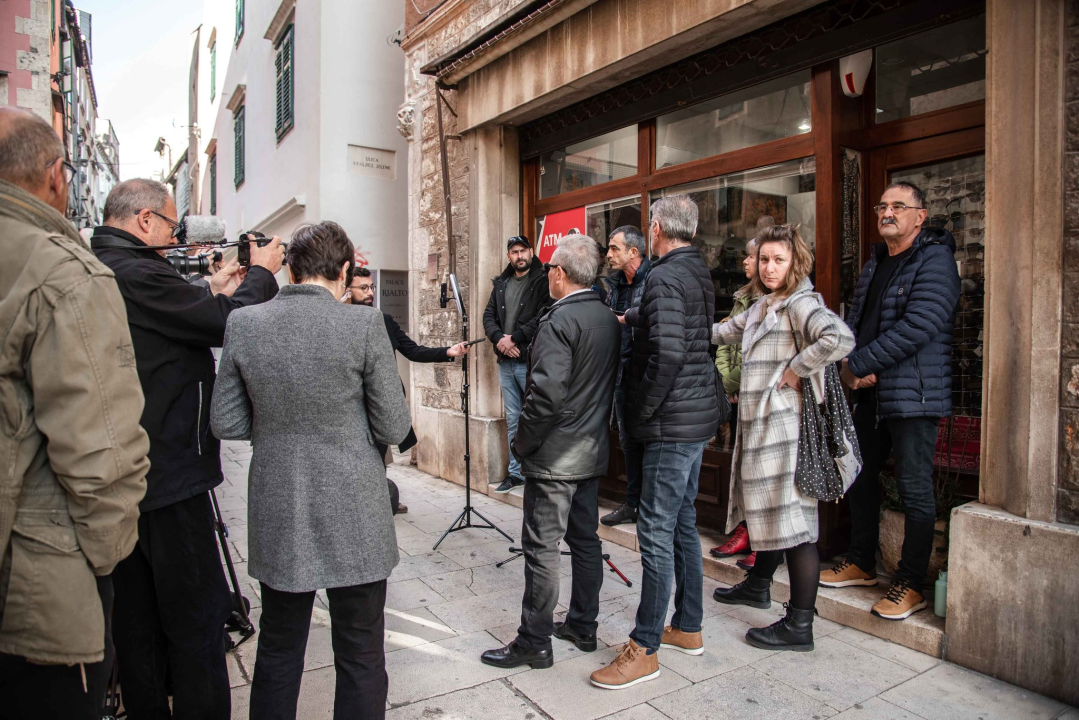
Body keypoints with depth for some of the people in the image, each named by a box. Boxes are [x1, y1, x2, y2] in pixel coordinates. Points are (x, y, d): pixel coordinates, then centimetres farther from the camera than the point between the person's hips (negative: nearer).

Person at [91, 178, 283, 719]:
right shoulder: (136, 275, -19)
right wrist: (262, 273, -2)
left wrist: (213, 292, 13)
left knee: (138, 612, 19)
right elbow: (230, 325, -17)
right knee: (197, 614, 2)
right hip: (169, 480, -10)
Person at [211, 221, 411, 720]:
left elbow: (225, 423, 2)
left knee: (277, 649, 23)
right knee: (361, 657, 12)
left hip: (276, 516, 4)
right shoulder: (364, 324, -14)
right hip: (353, 516, -3)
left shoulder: (243, 324, -3)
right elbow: (393, 428, -10)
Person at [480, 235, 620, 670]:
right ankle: (583, 626, 31)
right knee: (585, 539, 17)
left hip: (556, 455, -9)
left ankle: (535, 641, 13)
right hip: (593, 451, 9)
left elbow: (547, 394, -24)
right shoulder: (609, 319, 8)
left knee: (541, 548, 2)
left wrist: (522, 443, -13)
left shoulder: (560, 321, -18)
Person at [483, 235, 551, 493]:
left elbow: (543, 316, -14)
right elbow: (489, 315, 13)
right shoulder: (501, 283, 16)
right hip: (505, 361, 6)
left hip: (530, 360, -6)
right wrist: (499, 338, -6)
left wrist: (514, 337, -15)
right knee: (512, 419, 13)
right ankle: (516, 472, 23)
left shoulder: (542, 281, -3)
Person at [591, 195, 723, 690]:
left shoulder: (664, 278, -16)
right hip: (698, 416, 10)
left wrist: (643, 409, -15)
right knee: (683, 522, 18)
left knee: (656, 531, -3)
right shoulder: (698, 273, 14)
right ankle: (687, 628, 31)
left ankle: (644, 650, 9)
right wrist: (629, 317, 46)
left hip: (673, 422, -10)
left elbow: (667, 352, -26)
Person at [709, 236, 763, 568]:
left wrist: (733, 381, -12)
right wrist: (725, 378, 4)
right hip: (739, 396, 8)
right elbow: (725, 340, 15)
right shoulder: (744, 298, 15)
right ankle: (745, 532, 26)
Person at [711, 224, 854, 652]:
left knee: (793, 518, -3)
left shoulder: (801, 303, -12)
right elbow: (725, 332, 32)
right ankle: (758, 585, 40)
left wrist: (796, 369, -20)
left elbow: (840, 339, -30)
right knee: (767, 508, 22)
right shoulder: (762, 307, 16)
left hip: (786, 426, -9)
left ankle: (799, 626, 7)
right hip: (760, 423, 9)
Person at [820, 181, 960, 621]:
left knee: (914, 490, 0)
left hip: (913, 395, -8)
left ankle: (911, 585, 14)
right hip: (870, 394, 8)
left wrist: (859, 365, -18)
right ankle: (862, 564, 31)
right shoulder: (875, 263, 17)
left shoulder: (935, 259, -8)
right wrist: (849, 363, -8)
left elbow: (918, 326, -21)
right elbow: (855, 318, 11)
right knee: (860, 478, 15)